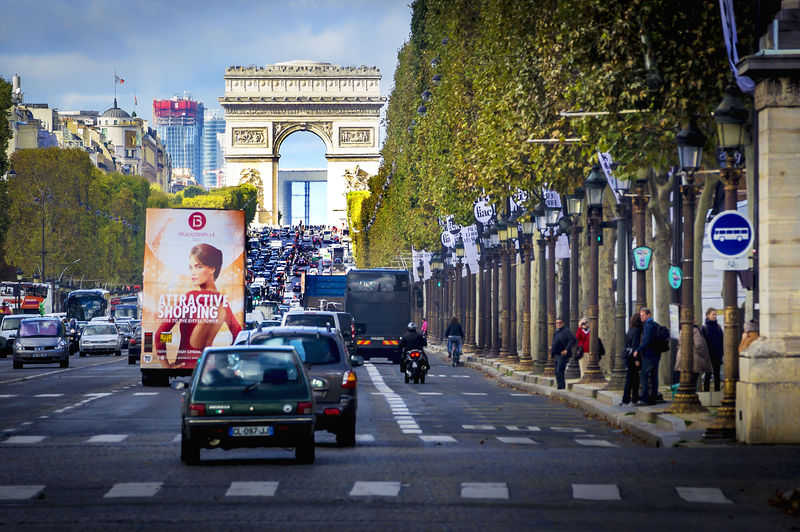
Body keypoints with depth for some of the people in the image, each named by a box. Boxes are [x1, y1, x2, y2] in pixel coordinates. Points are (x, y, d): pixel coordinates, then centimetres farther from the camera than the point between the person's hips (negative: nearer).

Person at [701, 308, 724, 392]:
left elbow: (722, 341, 9)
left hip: (717, 355, 3)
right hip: (709, 355, -3)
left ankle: (717, 391, 10)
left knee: (717, 374, 6)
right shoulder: (704, 328, -3)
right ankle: (706, 391, 4)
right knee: (708, 374, 0)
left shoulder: (718, 327, 8)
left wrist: (722, 352, 2)